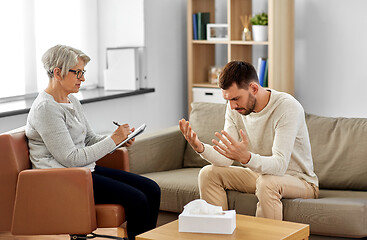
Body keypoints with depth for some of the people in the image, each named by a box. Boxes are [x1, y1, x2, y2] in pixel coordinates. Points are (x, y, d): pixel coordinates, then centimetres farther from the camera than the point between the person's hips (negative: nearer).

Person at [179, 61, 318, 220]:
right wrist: (200, 147, -30)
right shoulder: (234, 108, -6)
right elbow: (225, 159, -10)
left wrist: (246, 157, -53)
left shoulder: (288, 107, -26)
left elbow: (279, 165, -35)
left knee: (267, 183, -37)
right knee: (208, 174, -8)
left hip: (300, 180, -6)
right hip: (261, 173, 6)